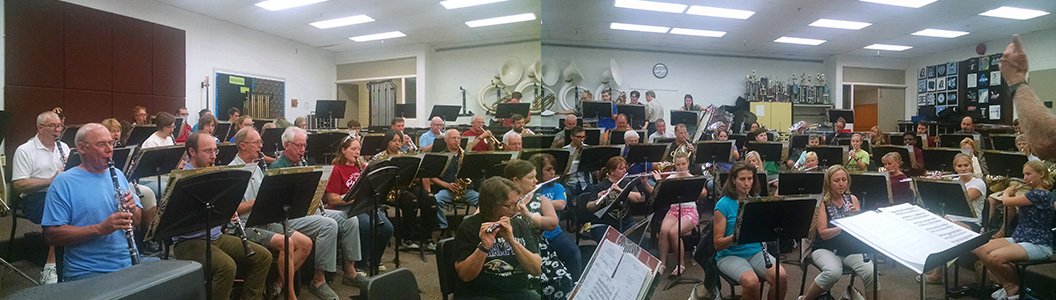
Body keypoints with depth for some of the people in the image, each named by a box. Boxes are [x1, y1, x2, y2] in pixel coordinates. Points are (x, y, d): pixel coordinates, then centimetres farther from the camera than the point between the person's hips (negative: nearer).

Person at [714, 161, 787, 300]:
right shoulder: (723, 205, -9)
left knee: (781, 277, -22)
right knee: (751, 281, -32)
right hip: (729, 255, -4)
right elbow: (718, 244, -12)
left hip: (756, 252, 5)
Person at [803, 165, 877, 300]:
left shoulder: (852, 199, 7)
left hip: (850, 248, 4)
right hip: (825, 248, -4)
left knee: (871, 272, -25)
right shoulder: (821, 202, -6)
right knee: (834, 272, -32)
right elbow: (823, 233, -13)